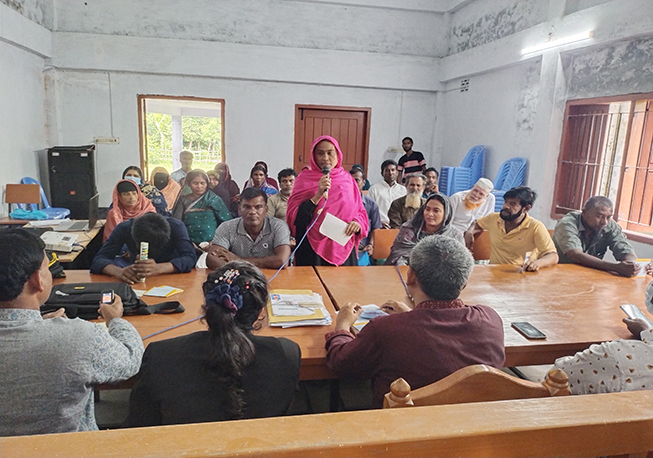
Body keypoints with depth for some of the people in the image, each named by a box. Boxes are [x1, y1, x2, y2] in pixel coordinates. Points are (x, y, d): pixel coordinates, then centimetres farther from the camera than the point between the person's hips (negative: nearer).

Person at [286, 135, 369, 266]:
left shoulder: (347, 179, 7)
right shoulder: (305, 178, 1)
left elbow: (361, 212, 13)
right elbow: (293, 217, -5)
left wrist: (357, 222, -9)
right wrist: (318, 195, -15)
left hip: (343, 249, 3)